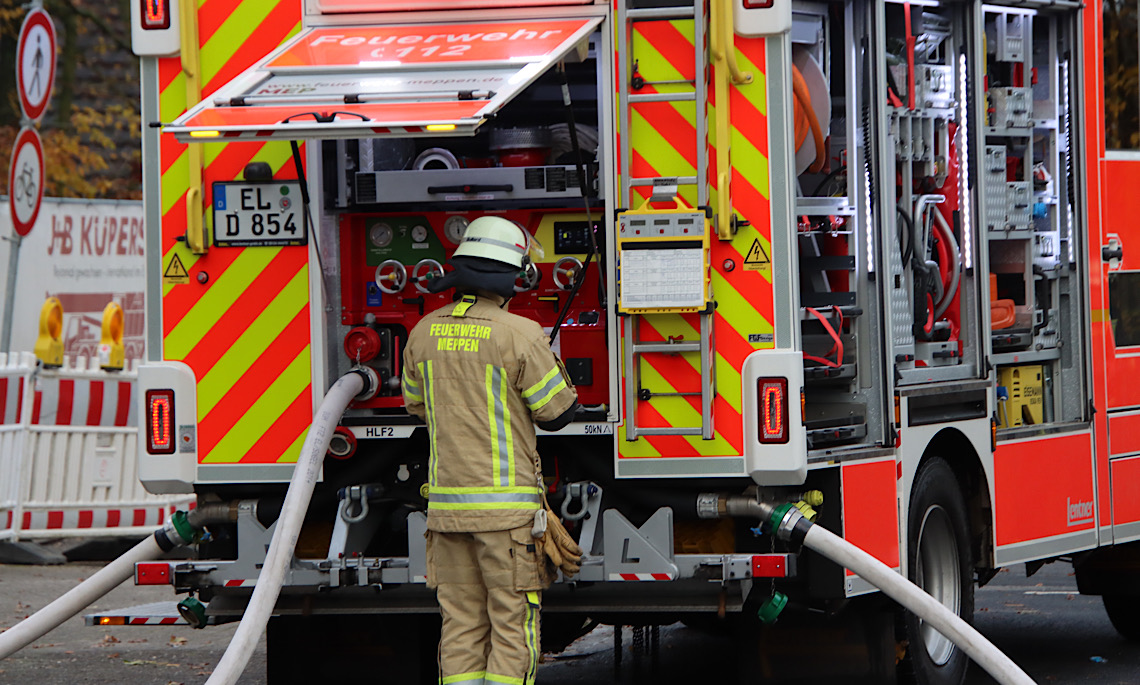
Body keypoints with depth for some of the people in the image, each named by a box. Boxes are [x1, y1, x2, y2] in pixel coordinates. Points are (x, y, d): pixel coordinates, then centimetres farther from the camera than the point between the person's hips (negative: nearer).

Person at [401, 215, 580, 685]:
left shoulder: (425, 332, 5)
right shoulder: (519, 335, -12)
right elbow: (557, 412, -3)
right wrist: (552, 364, 15)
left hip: (446, 503, 5)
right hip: (507, 504, -5)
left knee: (461, 625, 9)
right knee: (513, 623, -1)